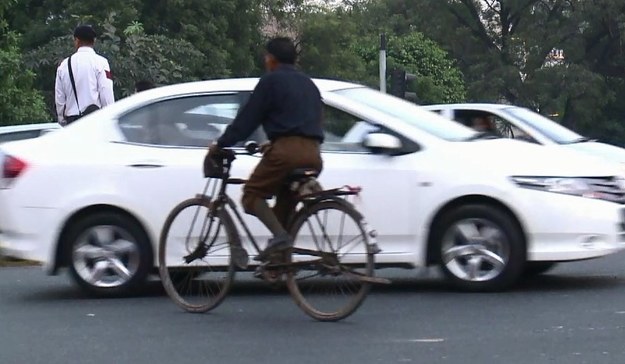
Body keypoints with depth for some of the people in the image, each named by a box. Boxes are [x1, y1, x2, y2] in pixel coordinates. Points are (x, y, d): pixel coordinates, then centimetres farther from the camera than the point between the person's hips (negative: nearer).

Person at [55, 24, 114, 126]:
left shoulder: (64, 64, 10)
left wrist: (62, 121, 23)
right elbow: (107, 94, -8)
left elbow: (59, 98, 13)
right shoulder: (100, 62, -3)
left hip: (72, 121, 4)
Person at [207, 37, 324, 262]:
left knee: (252, 194, 2)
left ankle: (279, 236, -19)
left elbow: (247, 118, 1)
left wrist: (220, 145, 9)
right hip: (313, 153, 7)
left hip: (287, 150, -7)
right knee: (285, 204, 16)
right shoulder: (308, 84, 25)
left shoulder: (271, 80, 3)